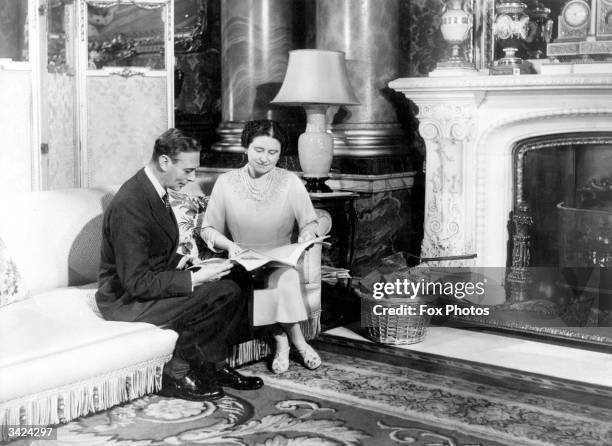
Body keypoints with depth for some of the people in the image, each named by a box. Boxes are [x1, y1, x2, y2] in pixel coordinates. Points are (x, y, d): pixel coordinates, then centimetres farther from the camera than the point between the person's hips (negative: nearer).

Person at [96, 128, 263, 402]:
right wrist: (194, 279, -26)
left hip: (152, 284, 9)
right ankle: (177, 373, -6)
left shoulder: (153, 191, 5)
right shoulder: (129, 205, -26)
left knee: (231, 285, -4)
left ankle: (213, 367, 7)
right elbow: (137, 283, -27)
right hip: (127, 302, -9)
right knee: (223, 293, -21)